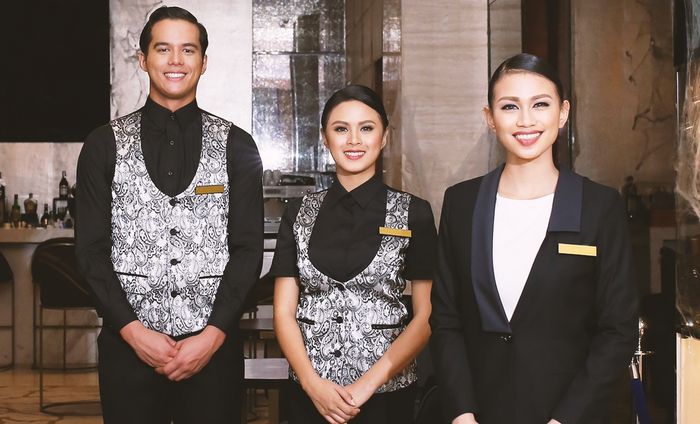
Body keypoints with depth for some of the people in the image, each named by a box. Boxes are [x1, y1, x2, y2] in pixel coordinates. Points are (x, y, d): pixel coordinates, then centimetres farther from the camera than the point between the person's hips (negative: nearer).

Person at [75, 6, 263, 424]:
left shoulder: (237, 146, 4)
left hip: (214, 343, 0)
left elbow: (249, 248, 0)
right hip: (128, 344, 0)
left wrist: (213, 334, -10)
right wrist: (133, 330, -10)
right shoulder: (105, 145, 4)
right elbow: (92, 248, 1)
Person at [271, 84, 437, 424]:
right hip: (308, 393, 2)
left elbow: (427, 315, -5)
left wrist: (369, 383, -13)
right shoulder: (299, 214, 3)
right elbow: (284, 312, 2)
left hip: (386, 394, -2)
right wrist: (313, 383, -11)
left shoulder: (413, 213, -3)